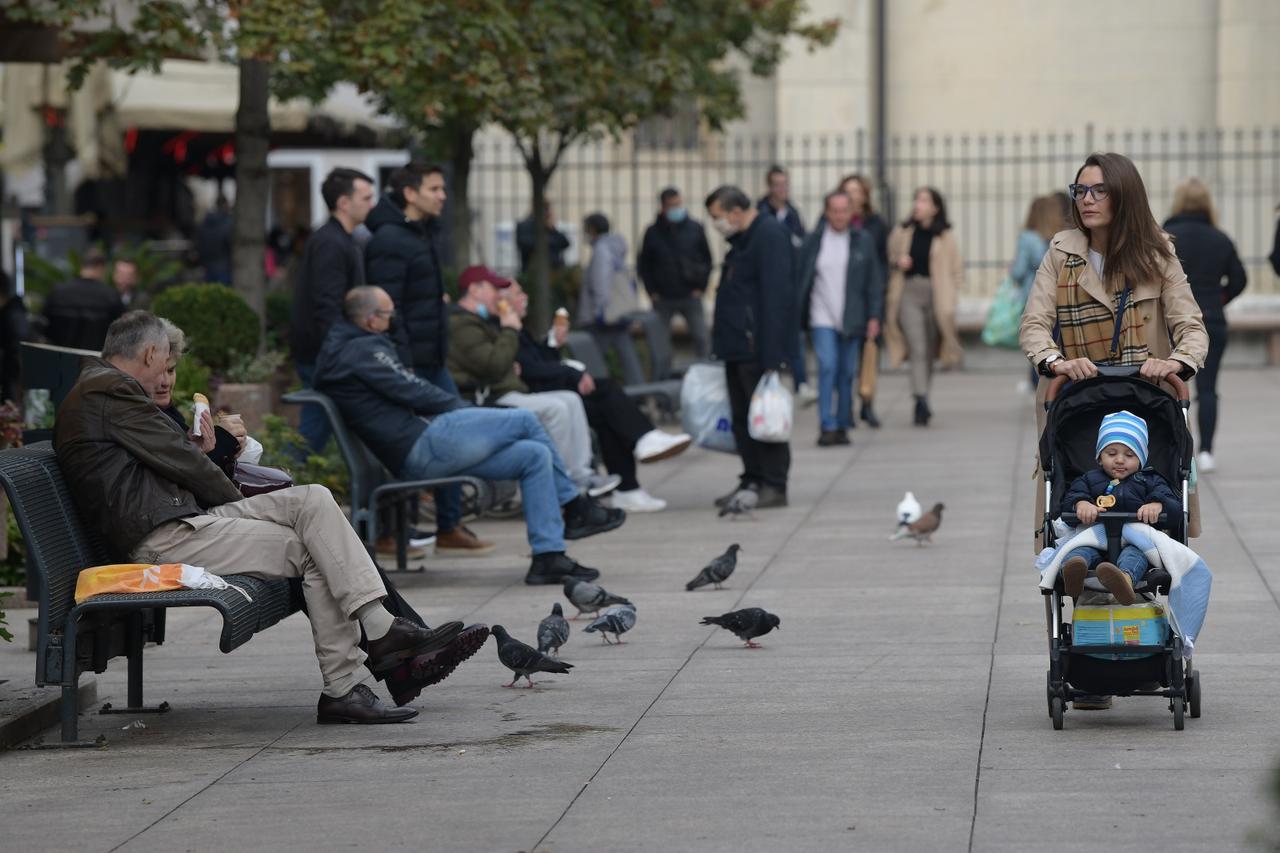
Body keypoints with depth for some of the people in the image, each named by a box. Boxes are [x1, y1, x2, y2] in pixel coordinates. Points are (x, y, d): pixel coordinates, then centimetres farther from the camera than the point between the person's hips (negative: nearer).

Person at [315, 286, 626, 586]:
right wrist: (463, 408, 2)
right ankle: (573, 505, 10)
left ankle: (548, 555, 2)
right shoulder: (364, 350, -10)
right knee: (525, 420, -4)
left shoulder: (340, 352, 22)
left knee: (535, 455, 5)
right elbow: (413, 392, -13)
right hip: (424, 442, -11)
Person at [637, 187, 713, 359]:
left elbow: (707, 260, 9)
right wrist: (652, 292, -1)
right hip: (663, 299, 0)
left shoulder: (695, 229, 2)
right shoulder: (653, 233, 1)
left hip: (690, 296, 0)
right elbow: (643, 265, 7)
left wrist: (700, 287, 0)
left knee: (701, 339, -5)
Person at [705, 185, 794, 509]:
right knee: (742, 420, 11)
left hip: (757, 348, -10)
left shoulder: (769, 236, -14)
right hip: (739, 348, 10)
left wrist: (772, 354, -24)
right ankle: (753, 480, 17)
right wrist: (722, 343, 18)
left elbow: (776, 296, -20)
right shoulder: (743, 239, 18)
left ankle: (773, 486, -1)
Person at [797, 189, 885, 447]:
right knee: (827, 367, -13)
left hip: (852, 318, 1)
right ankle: (827, 427, -14)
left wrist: (874, 316, 1)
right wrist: (796, 315, -1)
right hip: (822, 317, -1)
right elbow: (800, 278, 4)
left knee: (847, 372, 4)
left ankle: (842, 426, 14)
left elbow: (874, 281, 6)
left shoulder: (863, 241, 4)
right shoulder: (813, 241, 2)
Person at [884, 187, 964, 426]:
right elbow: (889, 261, 20)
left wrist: (948, 300, -5)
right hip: (909, 294, 0)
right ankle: (922, 401, -26)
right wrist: (897, 263, -4)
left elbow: (956, 271, 7)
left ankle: (921, 406, 19)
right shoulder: (902, 233, 9)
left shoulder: (945, 236, 5)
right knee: (917, 349, -15)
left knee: (929, 351, 6)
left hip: (935, 297, 0)